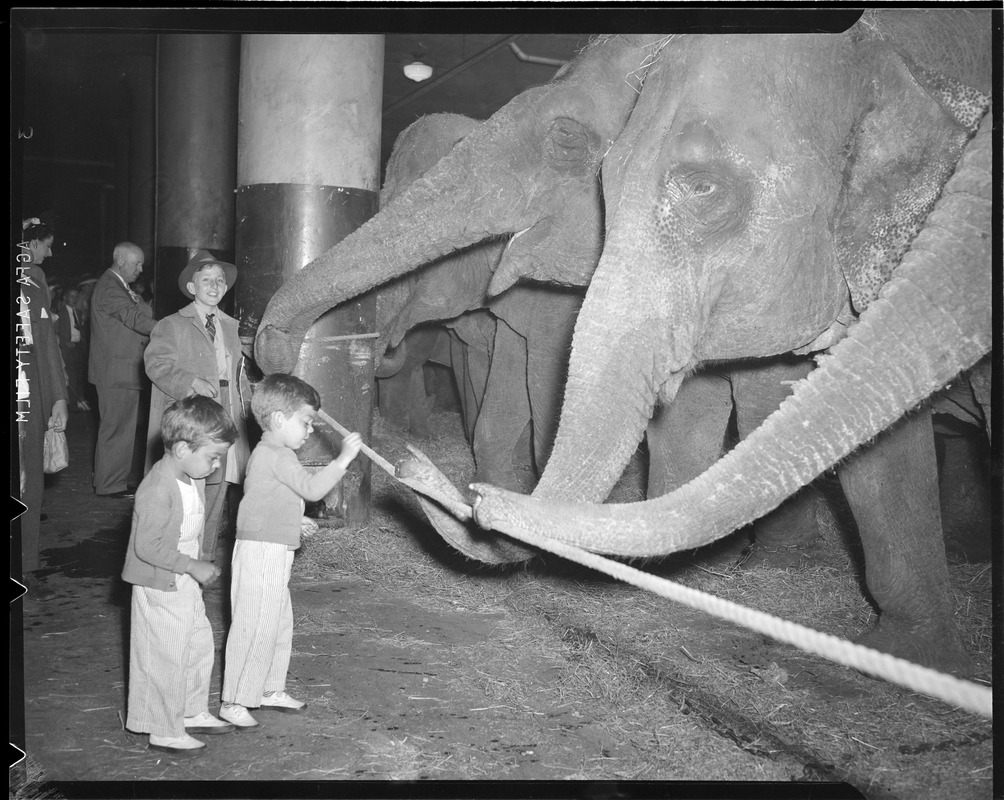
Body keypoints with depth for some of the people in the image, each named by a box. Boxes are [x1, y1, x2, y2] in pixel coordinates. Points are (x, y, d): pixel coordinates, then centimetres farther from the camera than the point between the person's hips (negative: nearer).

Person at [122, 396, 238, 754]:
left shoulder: (193, 479, 3)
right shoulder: (158, 489, -27)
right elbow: (147, 546, -28)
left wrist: (199, 566, 10)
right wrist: (193, 566, -25)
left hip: (185, 583, 10)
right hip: (160, 588, -9)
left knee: (199, 645, 19)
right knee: (166, 658, 1)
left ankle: (192, 713, 36)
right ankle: (165, 732, 15)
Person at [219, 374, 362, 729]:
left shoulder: (267, 454, 15)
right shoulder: (277, 456, -19)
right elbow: (313, 488, -26)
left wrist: (293, 519, 20)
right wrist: (344, 458, -22)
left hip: (274, 555, 11)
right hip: (261, 553, -11)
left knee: (279, 624, 19)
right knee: (255, 629, -4)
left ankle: (271, 689, 31)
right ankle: (233, 702, 6)